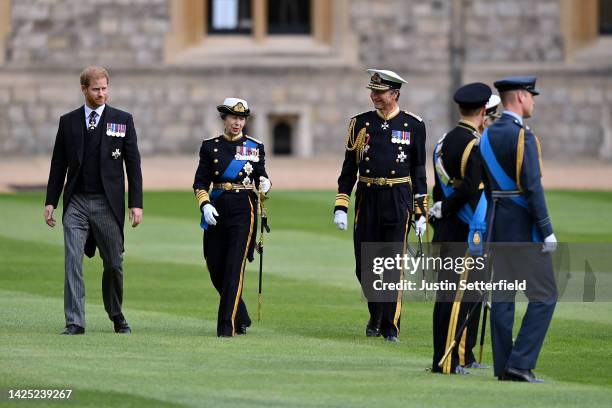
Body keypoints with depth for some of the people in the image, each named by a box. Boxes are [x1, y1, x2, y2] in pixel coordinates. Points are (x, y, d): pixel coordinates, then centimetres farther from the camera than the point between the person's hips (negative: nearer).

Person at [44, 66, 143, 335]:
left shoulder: (122, 120, 4)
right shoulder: (68, 122, 8)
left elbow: (133, 164, 2)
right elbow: (59, 165, 11)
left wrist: (136, 204, -4)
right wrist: (50, 202, 5)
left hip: (108, 203, -1)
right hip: (76, 202, 1)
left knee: (114, 264, 6)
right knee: (72, 262, -9)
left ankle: (117, 318, 26)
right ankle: (74, 323, -9)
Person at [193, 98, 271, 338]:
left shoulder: (255, 147, 6)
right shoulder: (210, 147, 6)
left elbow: (261, 177, 13)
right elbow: (200, 182, 4)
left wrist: (264, 184, -11)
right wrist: (205, 205, -12)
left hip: (243, 210, -2)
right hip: (217, 211, 2)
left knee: (234, 268, -12)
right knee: (216, 269, 5)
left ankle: (227, 325, -12)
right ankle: (241, 318, 26)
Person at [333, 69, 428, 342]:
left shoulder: (413, 125, 2)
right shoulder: (361, 124, 7)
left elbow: (418, 172, 6)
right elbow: (349, 168, 9)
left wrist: (421, 213, 2)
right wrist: (340, 207, 2)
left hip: (398, 201, -2)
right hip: (367, 200, 2)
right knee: (364, 266, 4)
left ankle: (390, 326, 0)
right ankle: (376, 315, 26)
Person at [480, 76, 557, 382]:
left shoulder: (487, 136, 9)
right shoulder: (523, 137, -16)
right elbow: (532, 187, -21)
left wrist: (496, 219, 18)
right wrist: (547, 230, -17)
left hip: (497, 224, 8)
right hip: (524, 226, -8)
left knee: (502, 296, 9)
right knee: (543, 296, -3)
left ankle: (503, 367, 10)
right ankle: (520, 363, -11)